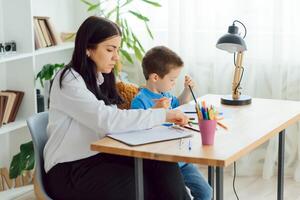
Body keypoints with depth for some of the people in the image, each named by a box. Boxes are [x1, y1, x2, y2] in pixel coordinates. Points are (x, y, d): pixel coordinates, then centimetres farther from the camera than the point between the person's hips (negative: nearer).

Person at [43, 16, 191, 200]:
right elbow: (106, 121, -24)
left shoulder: (100, 79, 14)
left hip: (98, 157, 7)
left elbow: (113, 120, 4)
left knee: (164, 164, -18)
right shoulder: (69, 80, -12)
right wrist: (162, 115, -22)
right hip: (69, 170, -7)